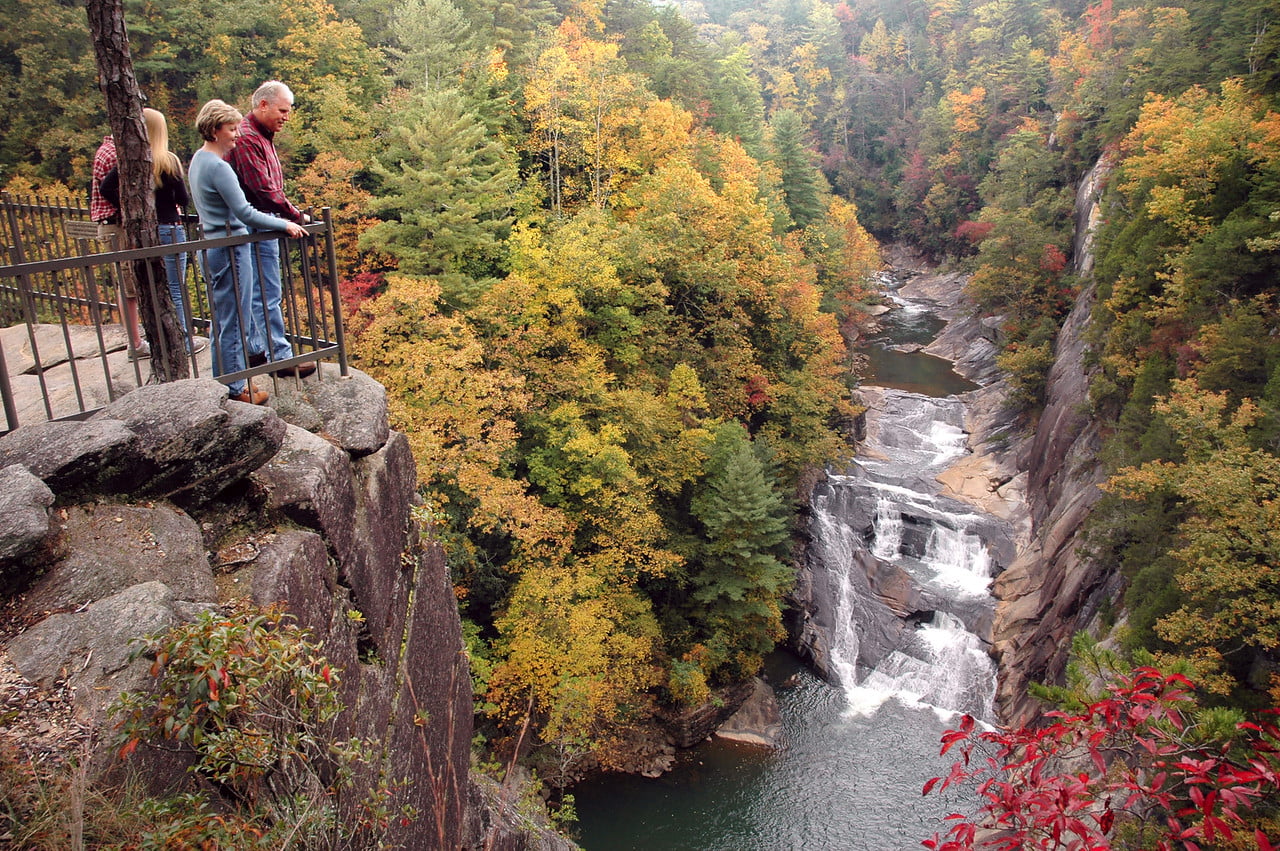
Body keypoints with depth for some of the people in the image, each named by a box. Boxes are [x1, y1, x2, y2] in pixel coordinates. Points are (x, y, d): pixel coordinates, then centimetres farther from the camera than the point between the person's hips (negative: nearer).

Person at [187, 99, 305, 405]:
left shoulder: (199, 160, 13)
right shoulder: (218, 167, -18)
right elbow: (244, 213, -22)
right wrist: (285, 225, -14)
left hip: (211, 246, 10)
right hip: (229, 249, -10)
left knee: (222, 319, 17)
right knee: (234, 322, -2)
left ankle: (223, 381, 27)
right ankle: (236, 389, 6)